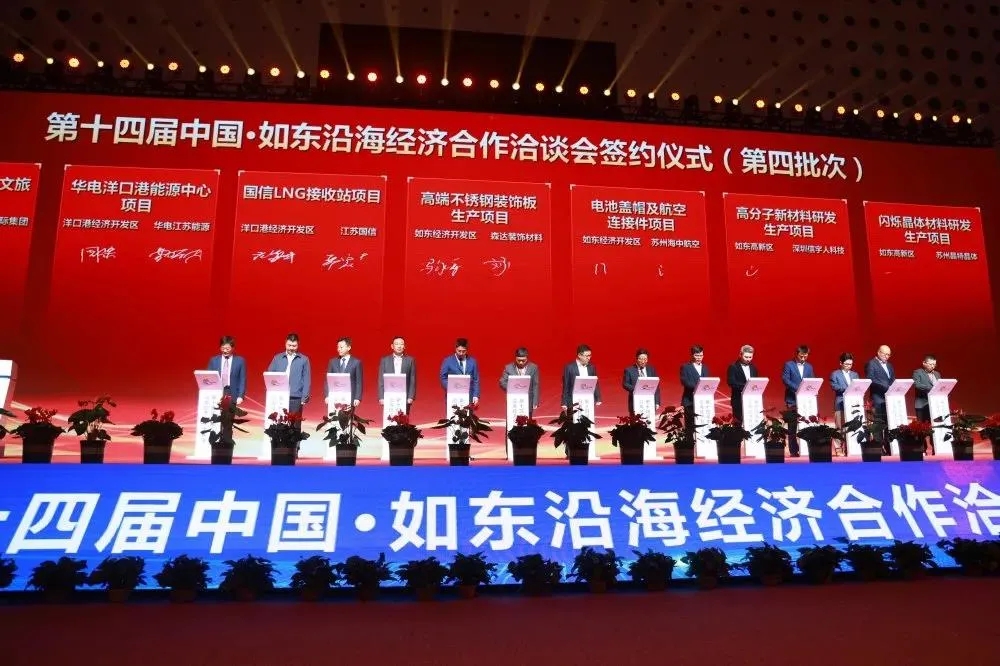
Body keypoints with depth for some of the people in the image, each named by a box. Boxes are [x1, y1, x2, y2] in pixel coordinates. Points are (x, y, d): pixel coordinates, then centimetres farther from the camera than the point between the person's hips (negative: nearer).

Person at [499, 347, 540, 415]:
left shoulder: (533, 368, 1)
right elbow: (502, 382, 2)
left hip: (528, 403, 0)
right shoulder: (508, 367, 1)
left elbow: (536, 386, 1)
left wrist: (535, 402, -3)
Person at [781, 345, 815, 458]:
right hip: (792, 400, -4)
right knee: (792, 426, 0)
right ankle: (793, 450, 4)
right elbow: (785, 379, -10)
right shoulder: (788, 364, 0)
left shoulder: (809, 366, 13)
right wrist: (798, 388, -20)